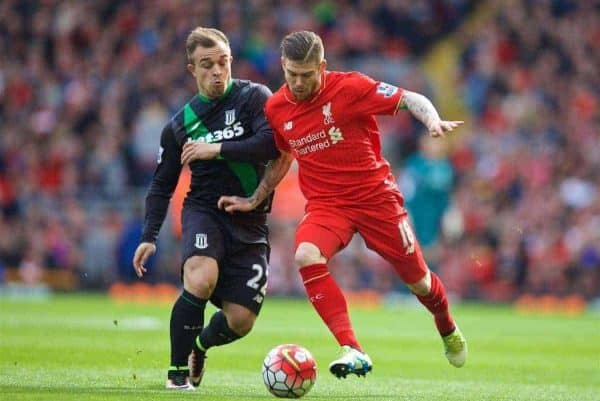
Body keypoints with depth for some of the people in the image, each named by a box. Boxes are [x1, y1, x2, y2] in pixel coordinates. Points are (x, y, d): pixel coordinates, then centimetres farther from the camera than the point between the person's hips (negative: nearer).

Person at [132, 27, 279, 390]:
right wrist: (150, 236, 2)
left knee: (240, 321, -6)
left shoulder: (254, 98, -3)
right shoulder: (181, 123, 6)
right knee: (201, 280, -31)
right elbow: (162, 185, 13)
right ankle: (178, 369, -15)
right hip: (204, 210, 0)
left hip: (250, 221, 0)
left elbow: (272, 143, -21)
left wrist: (216, 149, -21)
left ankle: (200, 346, 30)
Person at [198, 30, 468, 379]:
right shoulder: (276, 109, 1)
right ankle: (352, 350, -30)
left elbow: (411, 99, -9)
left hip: (375, 195, -2)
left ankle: (448, 330, 43)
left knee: (418, 280, 6)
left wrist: (433, 122, -28)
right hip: (325, 203, 2)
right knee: (306, 256, -30)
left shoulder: (349, 87, -13)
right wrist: (254, 200, 14)